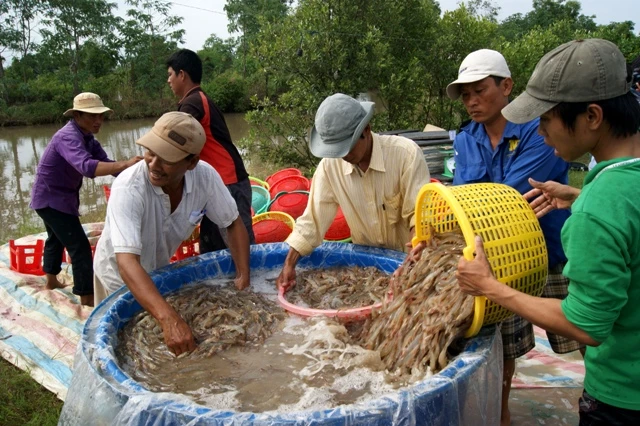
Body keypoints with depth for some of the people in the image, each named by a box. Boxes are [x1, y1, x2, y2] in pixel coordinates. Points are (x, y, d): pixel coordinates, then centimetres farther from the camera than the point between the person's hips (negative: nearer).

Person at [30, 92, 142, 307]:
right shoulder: (68, 136, -28)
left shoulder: (88, 138, 1)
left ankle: (51, 281, 49)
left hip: (53, 197, 11)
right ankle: (87, 297, -1)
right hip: (52, 198, -11)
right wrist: (124, 164, -61)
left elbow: (105, 162, -9)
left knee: (56, 239, 27)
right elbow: (86, 166, -47)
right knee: (79, 246, -9)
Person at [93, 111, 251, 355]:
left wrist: (243, 278, -25)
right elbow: (127, 263, -46)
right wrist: (169, 319, -59)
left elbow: (234, 224, -12)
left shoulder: (205, 176, -26)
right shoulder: (128, 188, -38)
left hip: (160, 270, 4)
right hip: (120, 276, -4)